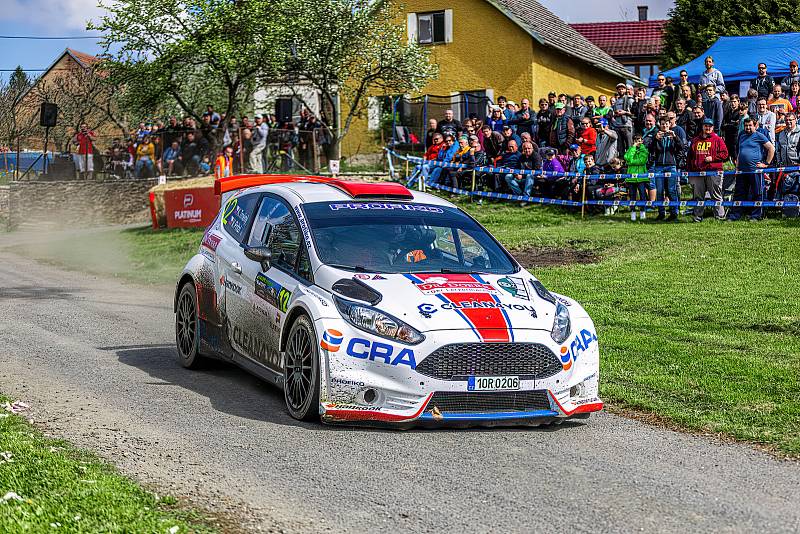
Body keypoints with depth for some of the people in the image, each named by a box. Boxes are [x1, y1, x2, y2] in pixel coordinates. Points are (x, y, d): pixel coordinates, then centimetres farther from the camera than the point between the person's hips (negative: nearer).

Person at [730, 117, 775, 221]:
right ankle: (734, 215, 10)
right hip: (742, 171, 6)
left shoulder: (759, 136, -1)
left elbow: (771, 148, -4)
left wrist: (766, 163, -5)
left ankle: (755, 216, 6)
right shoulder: (742, 136, 18)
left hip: (755, 170, -6)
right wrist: (737, 167, 18)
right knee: (739, 194, 7)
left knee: (756, 194, 0)